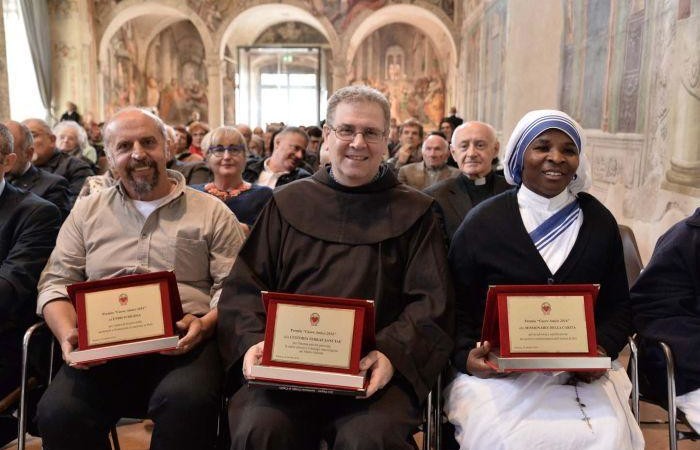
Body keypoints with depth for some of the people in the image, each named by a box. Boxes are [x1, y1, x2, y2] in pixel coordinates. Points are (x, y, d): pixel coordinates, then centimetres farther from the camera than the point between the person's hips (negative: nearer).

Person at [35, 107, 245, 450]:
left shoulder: (212, 212, 10)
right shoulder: (86, 212, 19)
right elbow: (57, 283, 16)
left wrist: (205, 325, -16)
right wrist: (67, 333, -5)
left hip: (183, 344, -2)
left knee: (187, 402, -34)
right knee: (57, 413, -26)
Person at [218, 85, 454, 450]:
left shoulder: (413, 212, 11)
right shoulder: (287, 202, 15)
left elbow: (430, 301, 4)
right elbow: (244, 286, 12)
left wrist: (392, 352, -14)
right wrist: (252, 340, -8)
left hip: (373, 370, 0)